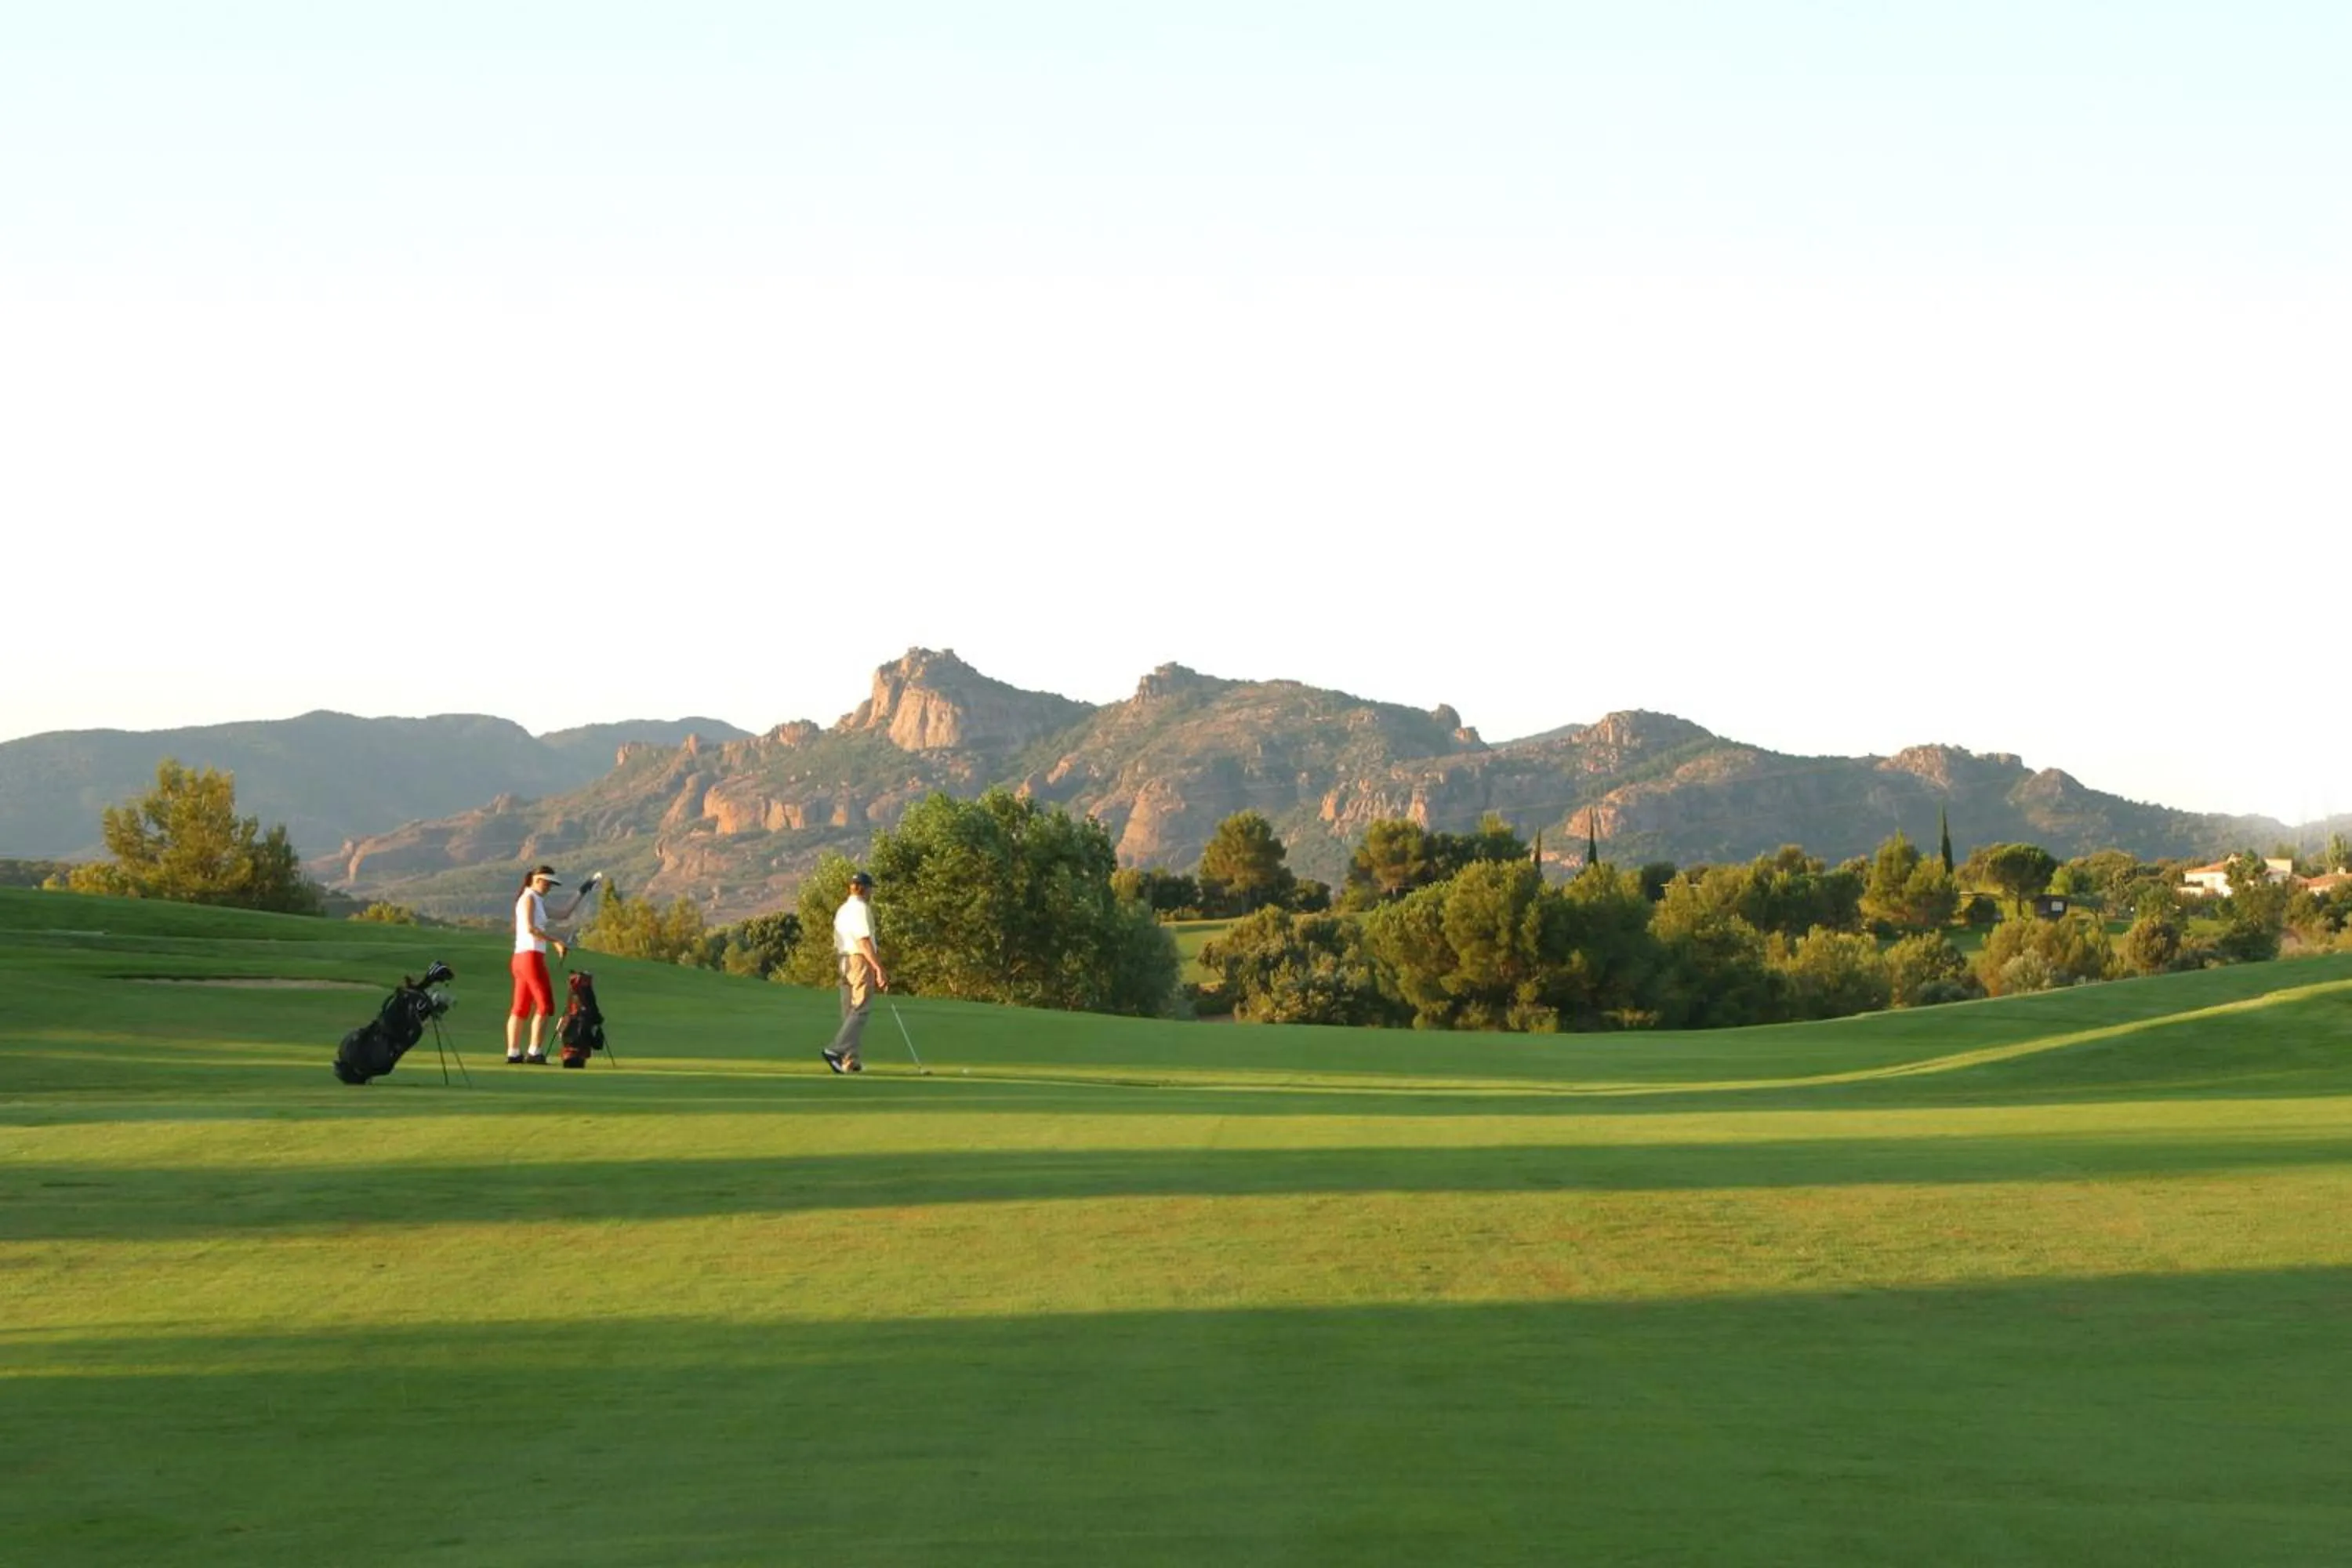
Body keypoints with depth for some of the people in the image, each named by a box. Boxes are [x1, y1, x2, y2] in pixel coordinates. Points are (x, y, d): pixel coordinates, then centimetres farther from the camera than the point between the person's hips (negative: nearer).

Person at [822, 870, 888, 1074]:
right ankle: (837, 1049, -25)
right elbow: (863, 942, -18)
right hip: (860, 961, -9)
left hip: (844, 963, 10)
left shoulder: (842, 910, 20)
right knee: (860, 1010, -13)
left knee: (850, 1011, 8)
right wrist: (879, 968, -20)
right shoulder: (860, 908, -8)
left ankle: (850, 1060, 5)